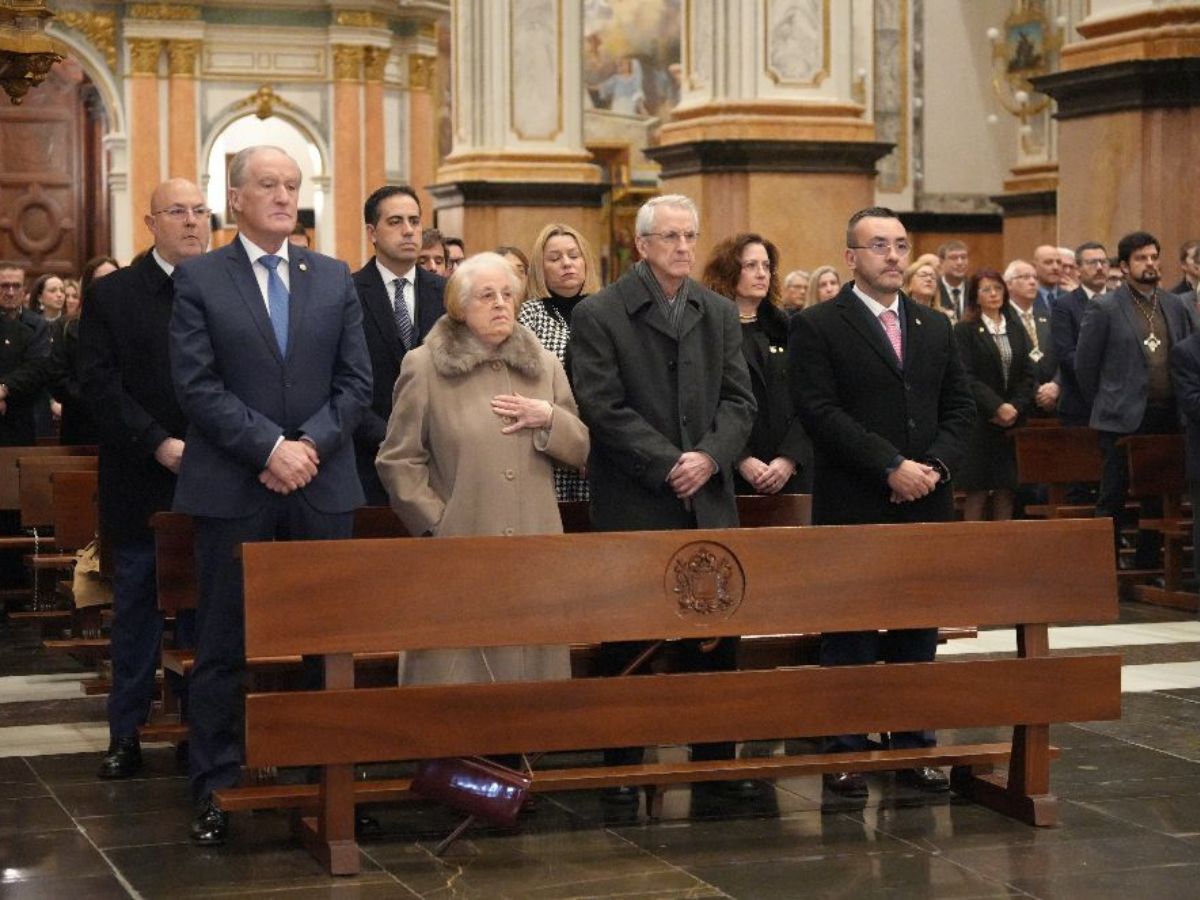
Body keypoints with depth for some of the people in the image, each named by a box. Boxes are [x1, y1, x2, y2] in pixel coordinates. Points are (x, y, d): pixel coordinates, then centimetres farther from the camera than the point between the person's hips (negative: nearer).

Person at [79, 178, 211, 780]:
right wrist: (160, 445, -14)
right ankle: (126, 735, 14)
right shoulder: (113, 296, 2)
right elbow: (99, 385, -5)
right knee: (136, 608, 8)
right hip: (142, 483, -1)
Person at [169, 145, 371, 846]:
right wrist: (269, 448, -15)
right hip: (232, 490, -2)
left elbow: (356, 382, 6)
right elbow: (198, 386, -7)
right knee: (225, 648, 3)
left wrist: (309, 445, -9)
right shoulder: (199, 279, 2)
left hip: (322, 487, 3)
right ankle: (218, 788, 11)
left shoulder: (335, 279, 10)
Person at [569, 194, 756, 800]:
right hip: (632, 506, -4)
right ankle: (622, 765, 12)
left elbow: (739, 401, 8)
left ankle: (715, 758, 15)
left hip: (708, 501, 4)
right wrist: (669, 466, -15)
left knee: (715, 637, 6)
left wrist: (710, 457, -10)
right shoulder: (598, 316, -3)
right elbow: (603, 410, -10)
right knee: (627, 641, 3)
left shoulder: (718, 314, 13)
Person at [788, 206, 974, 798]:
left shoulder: (935, 328, 15)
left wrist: (935, 465, -6)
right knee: (850, 641, 1)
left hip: (926, 506, 5)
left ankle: (913, 746, 17)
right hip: (852, 510, -5)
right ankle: (845, 752, 8)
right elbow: (820, 412, -12)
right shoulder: (816, 328, -3)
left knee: (918, 635, 9)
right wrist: (891, 467, -17)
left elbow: (959, 407, 12)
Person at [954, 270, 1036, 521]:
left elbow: (1028, 375, 9)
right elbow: (967, 378, -10)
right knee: (976, 492, -4)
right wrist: (998, 407, -17)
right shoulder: (965, 330, -2)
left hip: (1012, 423, 4)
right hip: (979, 422, -4)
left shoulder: (1016, 329, 14)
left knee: (1006, 491, 2)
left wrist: (1015, 408, -7)